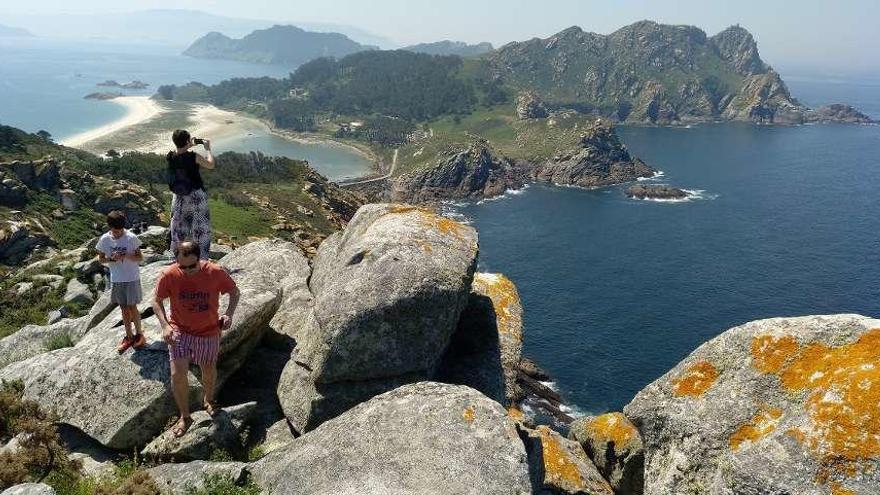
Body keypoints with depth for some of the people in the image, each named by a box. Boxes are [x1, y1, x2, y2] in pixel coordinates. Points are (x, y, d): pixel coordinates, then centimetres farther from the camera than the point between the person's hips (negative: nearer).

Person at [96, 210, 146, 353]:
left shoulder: (131, 238, -13)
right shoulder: (104, 239, -6)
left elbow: (140, 257, -6)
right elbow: (100, 259, 3)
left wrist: (127, 256, -25)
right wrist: (111, 258, -18)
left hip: (132, 278, -3)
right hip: (116, 279, 3)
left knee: (132, 307, 1)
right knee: (123, 308, 12)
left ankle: (139, 333, 18)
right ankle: (129, 336, 24)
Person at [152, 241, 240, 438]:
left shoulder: (215, 273, -21)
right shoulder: (169, 275, -19)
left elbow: (234, 291, -5)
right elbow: (157, 301, -5)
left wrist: (229, 314, -21)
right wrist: (165, 325, -20)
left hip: (208, 332, 1)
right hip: (180, 332, 0)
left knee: (209, 370, 19)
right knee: (177, 374, -10)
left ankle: (209, 400, 50)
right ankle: (185, 416, 13)